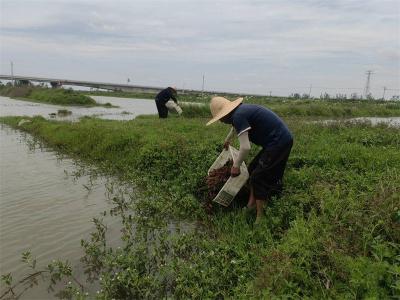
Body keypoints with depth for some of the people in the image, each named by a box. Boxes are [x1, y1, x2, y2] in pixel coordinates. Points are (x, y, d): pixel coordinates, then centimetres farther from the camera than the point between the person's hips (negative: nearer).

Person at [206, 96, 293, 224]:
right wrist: (227, 140, 54)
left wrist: (236, 165, -8)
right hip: (283, 139, 10)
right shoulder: (241, 109, 12)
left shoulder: (238, 116, -18)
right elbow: (235, 127, 35)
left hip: (279, 143, -10)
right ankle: (251, 204, 28)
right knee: (253, 169, 17)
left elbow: (245, 147, -24)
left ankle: (260, 218, 7)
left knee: (258, 178, -3)